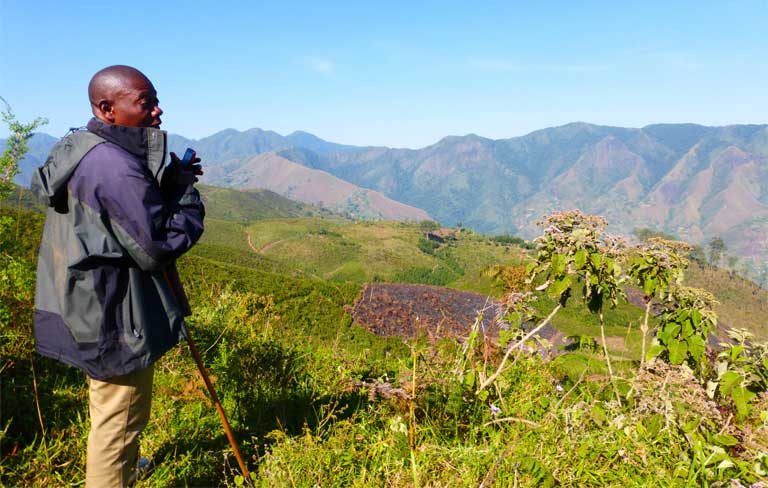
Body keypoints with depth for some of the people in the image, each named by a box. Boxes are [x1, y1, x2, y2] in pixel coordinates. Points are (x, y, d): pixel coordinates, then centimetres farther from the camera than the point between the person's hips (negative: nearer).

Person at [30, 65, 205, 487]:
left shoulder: (78, 152, 8)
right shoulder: (114, 164, -24)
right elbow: (159, 244, -23)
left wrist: (171, 181, 3)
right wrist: (185, 190, -10)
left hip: (89, 308, 11)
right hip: (115, 318, -11)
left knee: (112, 415, 30)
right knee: (119, 421, 5)